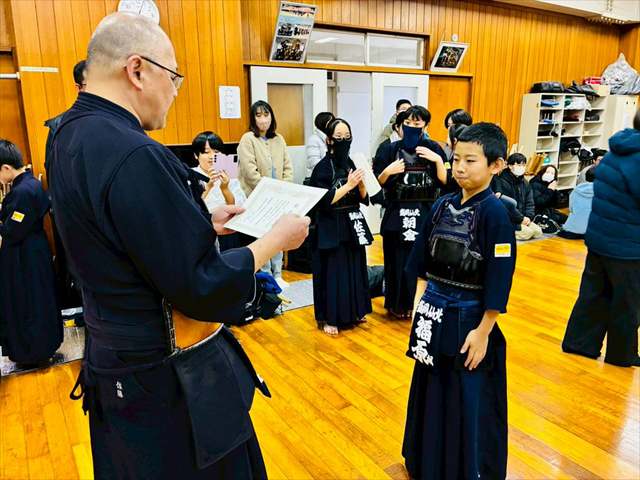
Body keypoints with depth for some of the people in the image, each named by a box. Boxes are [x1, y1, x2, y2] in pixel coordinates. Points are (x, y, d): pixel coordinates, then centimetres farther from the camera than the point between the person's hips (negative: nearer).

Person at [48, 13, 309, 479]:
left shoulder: (72, 134, 0)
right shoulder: (133, 156, -30)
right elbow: (202, 287, -27)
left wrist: (203, 224, 10)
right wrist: (276, 239, -15)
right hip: (168, 380, -9)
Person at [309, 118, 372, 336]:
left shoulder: (351, 164, 7)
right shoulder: (323, 167, -11)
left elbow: (363, 198, 7)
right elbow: (324, 201, -18)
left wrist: (361, 182, -11)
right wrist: (348, 185, -20)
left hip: (352, 226, 6)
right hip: (331, 228, -6)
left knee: (354, 268, 13)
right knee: (332, 272, -1)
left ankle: (353, 312, 29)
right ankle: (328, 318, 13)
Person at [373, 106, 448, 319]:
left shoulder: (434, 149, 3)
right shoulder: (391, 149, 3)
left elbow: (445, 182, -2)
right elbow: (378, 183, 3)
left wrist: (438, 160, -15)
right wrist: (387, 171, -15)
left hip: (426, 214, 0)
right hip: (397, 214, 0)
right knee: (398, 261, 4)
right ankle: (398, 304, 20)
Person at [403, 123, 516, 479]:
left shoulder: (495, 213, -16)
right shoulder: (442, 205, 2)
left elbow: (499, 282, -16)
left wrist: (483, 331, -15)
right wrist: (420, 303, 7)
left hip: (469, 320, -6)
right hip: (434, 314, 6)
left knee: (469, 403, 9)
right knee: (432, 393, 21)